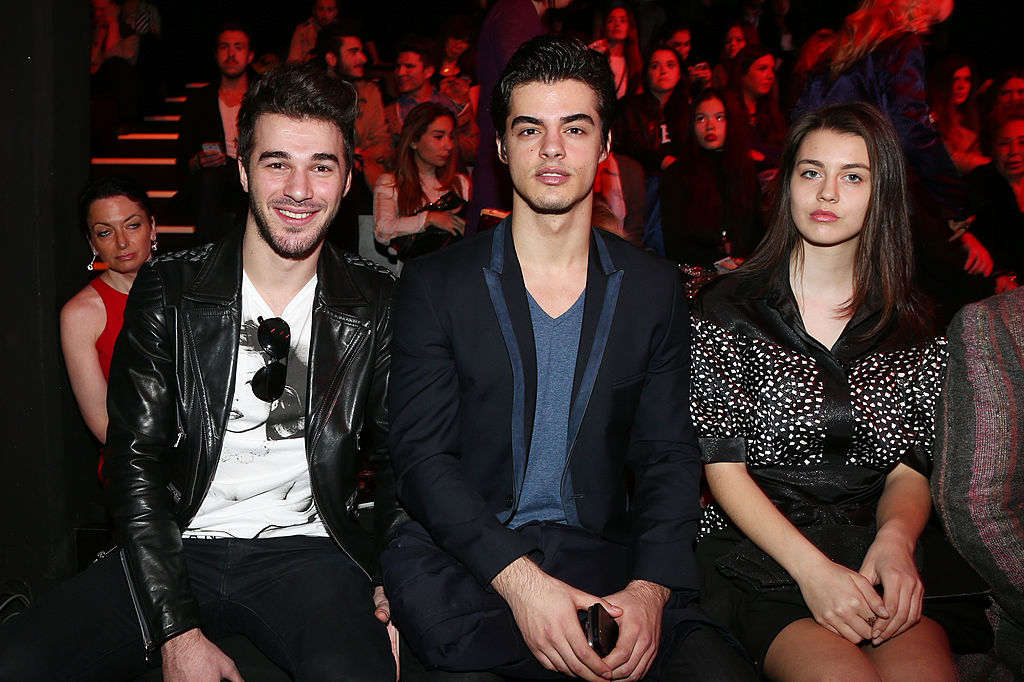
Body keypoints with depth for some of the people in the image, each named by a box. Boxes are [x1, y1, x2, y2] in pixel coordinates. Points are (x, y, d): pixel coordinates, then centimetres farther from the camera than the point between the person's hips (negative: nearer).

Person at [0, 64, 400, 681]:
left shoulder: (378, 306, 2)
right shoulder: (168, 291, 0)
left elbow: (401, 461, 7)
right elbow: (135, 463, -2)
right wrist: (178, 631, -12)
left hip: (308, 553, -2)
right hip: (177, 546, 2)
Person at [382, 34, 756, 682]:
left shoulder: (655, 287, 8)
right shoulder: (435, 283, 2)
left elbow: (669, 456, 6)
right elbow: (422, 456, -5)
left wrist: (649, 588, -13)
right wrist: (519, 581, -21)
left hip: (605, 556, 0)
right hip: (468, 555, 1)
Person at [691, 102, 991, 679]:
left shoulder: (913, 328, 10)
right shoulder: (726, 310, 2)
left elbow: (908, 470, 8)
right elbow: (724, 466, -4)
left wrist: (895, 539, -15)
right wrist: (811, 567, -17)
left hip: (878, 552, 3)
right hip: (759, 555, -2)